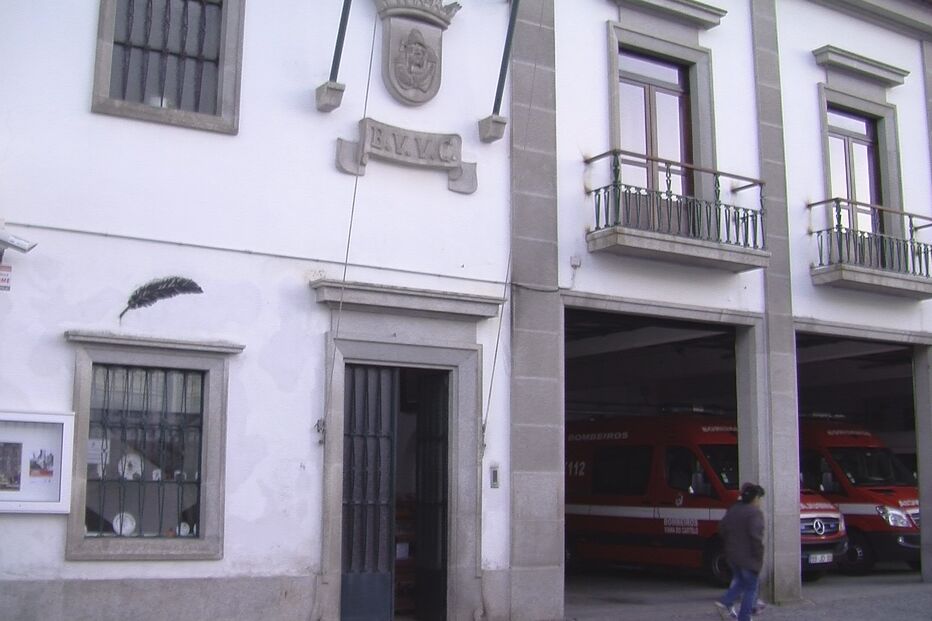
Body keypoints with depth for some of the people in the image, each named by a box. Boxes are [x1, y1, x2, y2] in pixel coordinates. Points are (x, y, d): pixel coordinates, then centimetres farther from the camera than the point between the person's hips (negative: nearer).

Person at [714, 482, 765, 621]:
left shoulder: (732, 510, 8)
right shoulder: (755, 513, -16)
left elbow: (722, 528, 10)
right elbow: (756, 535, -24)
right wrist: (759, 554, -15)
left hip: (732, 554, 7)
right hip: (748, 557, -7)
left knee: (739, 582, 23)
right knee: (750, 587, 5)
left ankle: (725, 602, 6)